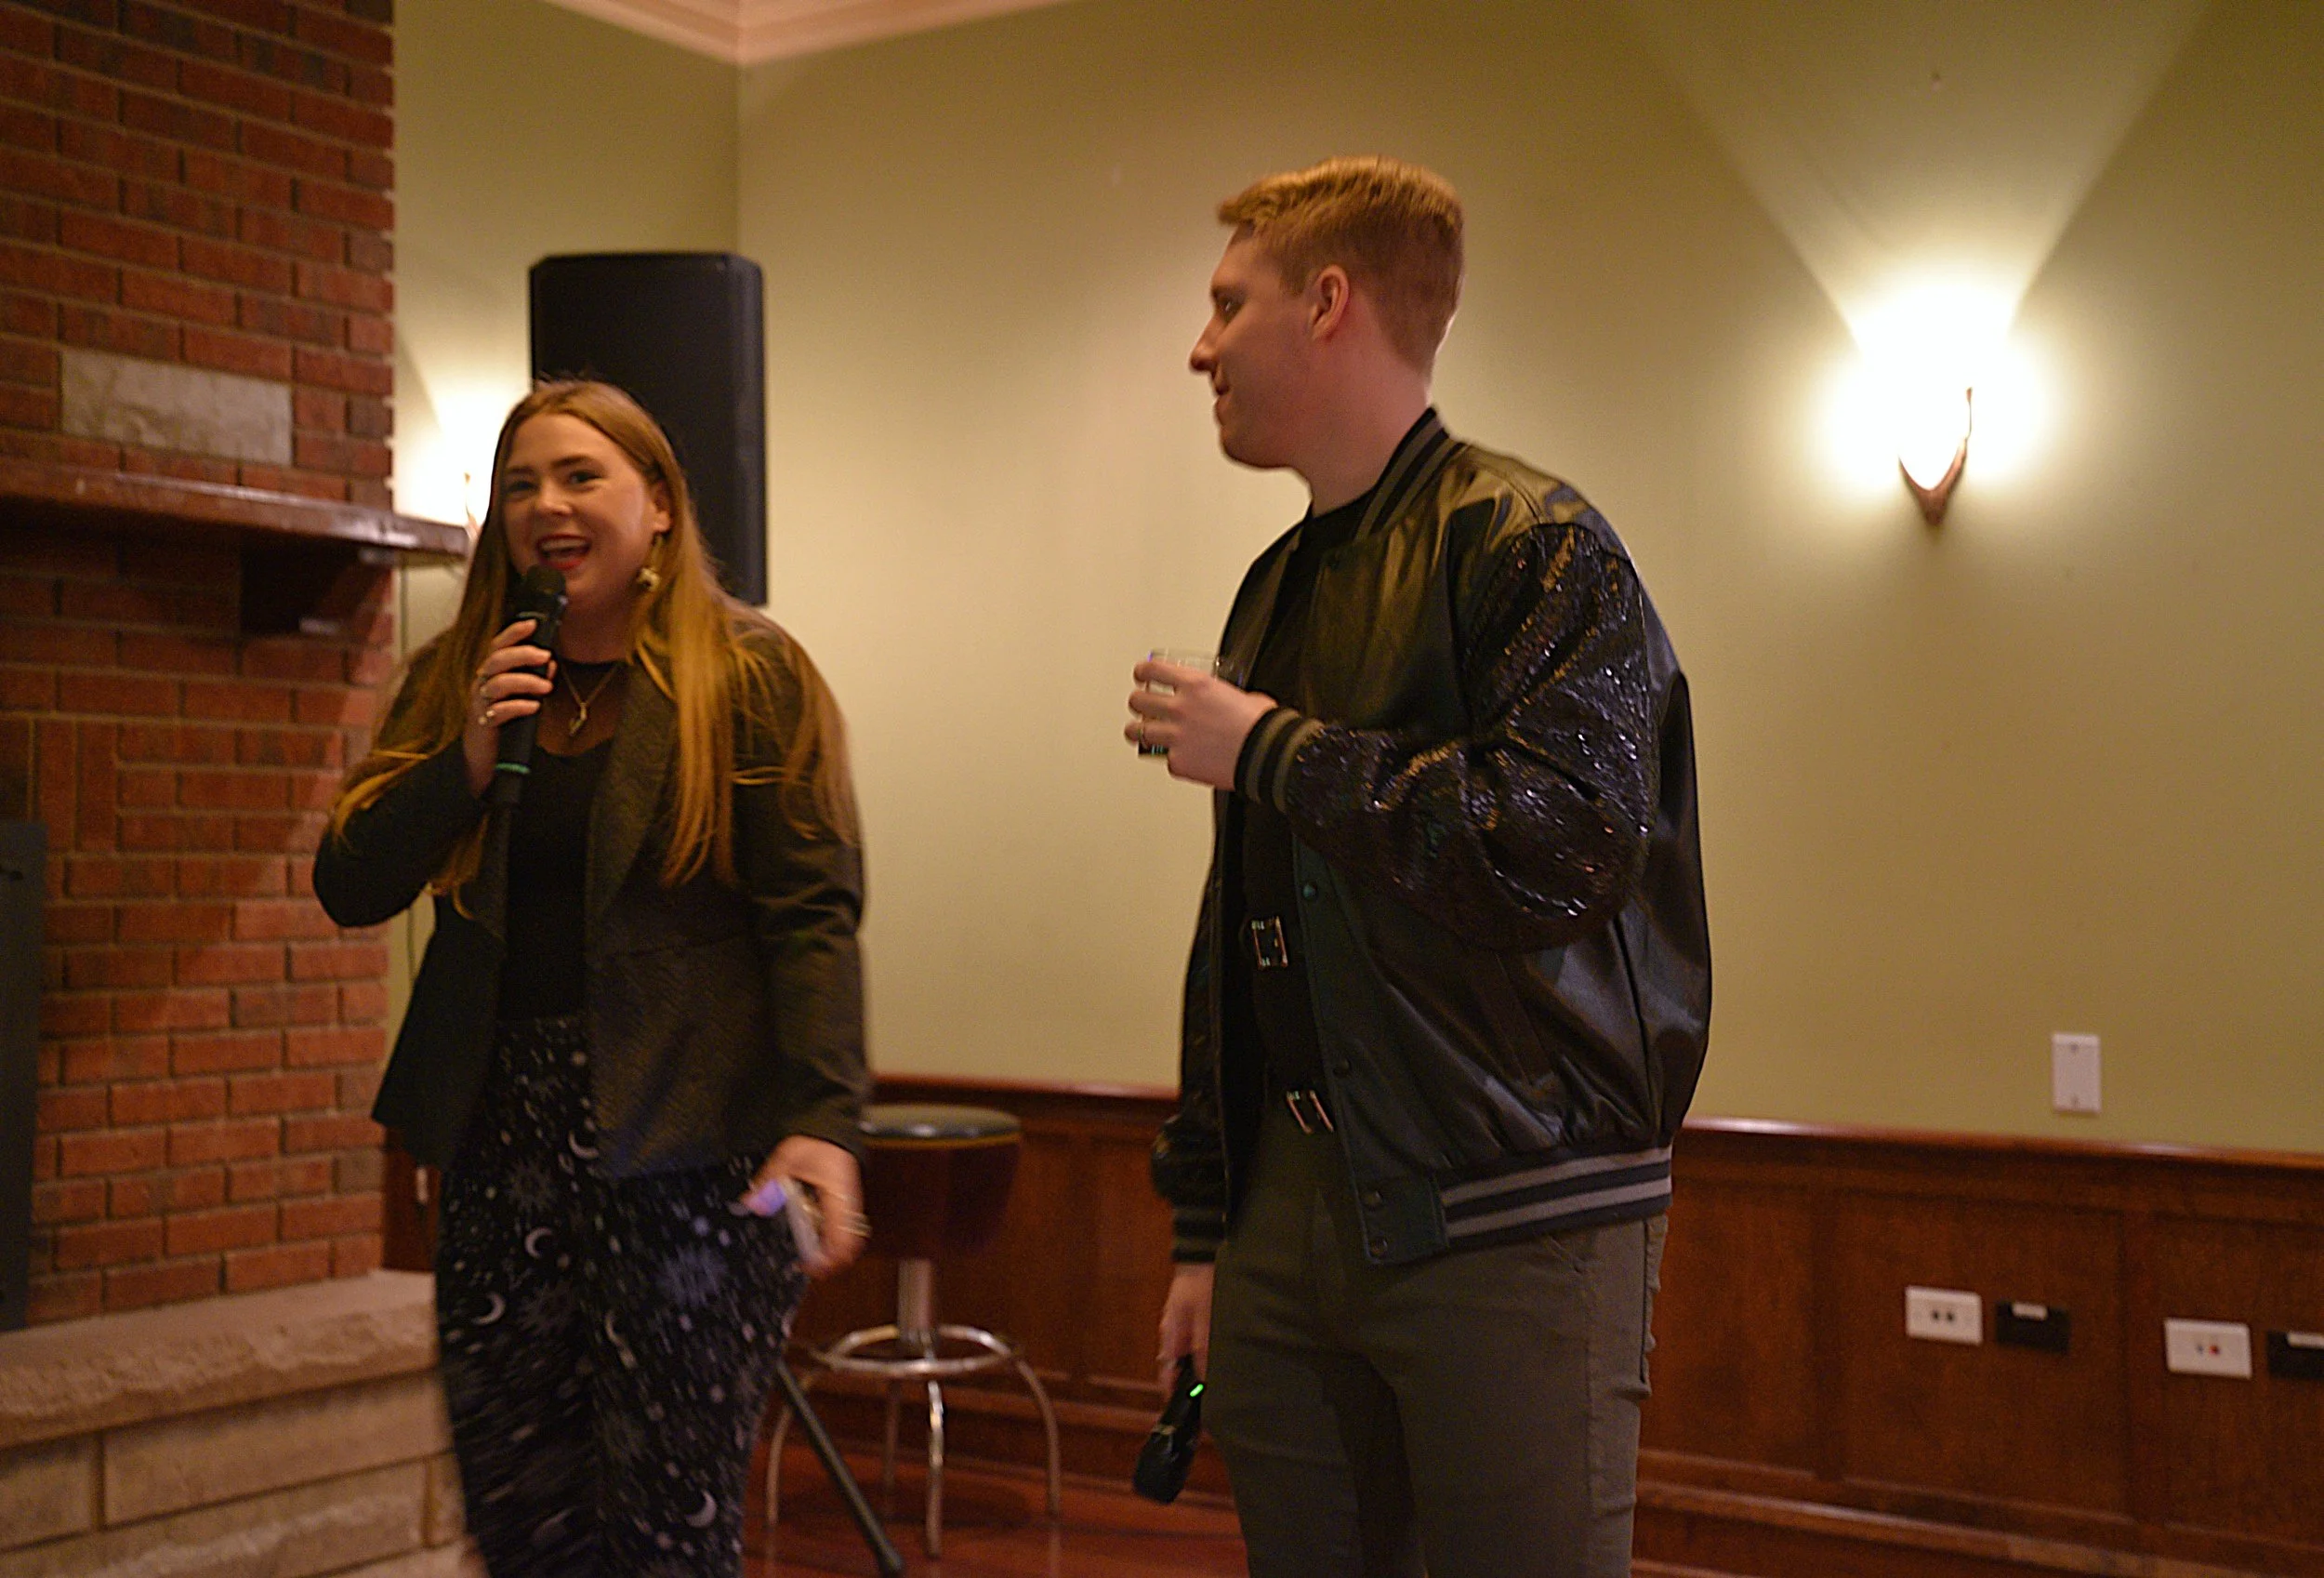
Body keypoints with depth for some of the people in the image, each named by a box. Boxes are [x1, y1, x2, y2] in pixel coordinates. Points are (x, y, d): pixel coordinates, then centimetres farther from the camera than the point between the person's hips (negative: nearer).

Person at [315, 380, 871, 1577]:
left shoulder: (754, 678, -2)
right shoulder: (453, 683, 13)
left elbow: (813, 916, -10)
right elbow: (350, 891, 7)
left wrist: (821, 1120, -22)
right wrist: (466, 761, -9)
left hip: (687, 1137, -5)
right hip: (503, 1130, 5)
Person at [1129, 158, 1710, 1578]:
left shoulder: (1532, 543, -7)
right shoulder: (1281, 585, 17)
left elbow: (1559, 848, -22)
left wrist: (1270, 752, -12)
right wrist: (1208, 1225, 18)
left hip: (1510, 1224, -7)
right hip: (1296, 1198, 7)